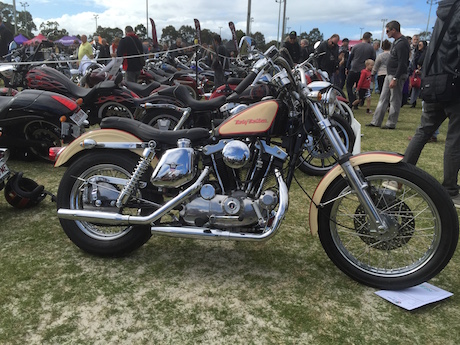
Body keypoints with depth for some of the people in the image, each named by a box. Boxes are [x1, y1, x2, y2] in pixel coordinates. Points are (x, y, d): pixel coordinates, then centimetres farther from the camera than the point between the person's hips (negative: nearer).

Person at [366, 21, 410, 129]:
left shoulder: (402, 43, -17)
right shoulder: (396, 41, 14)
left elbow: (402, 64, -21)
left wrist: (395, 79, -24)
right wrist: (390, 76, 19)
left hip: (397, 75, -10)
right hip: (390, 74, 10)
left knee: (395, 100, -2)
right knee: (383, 98, 10)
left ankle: (391, 123, 5)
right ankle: (376, 121, 15)